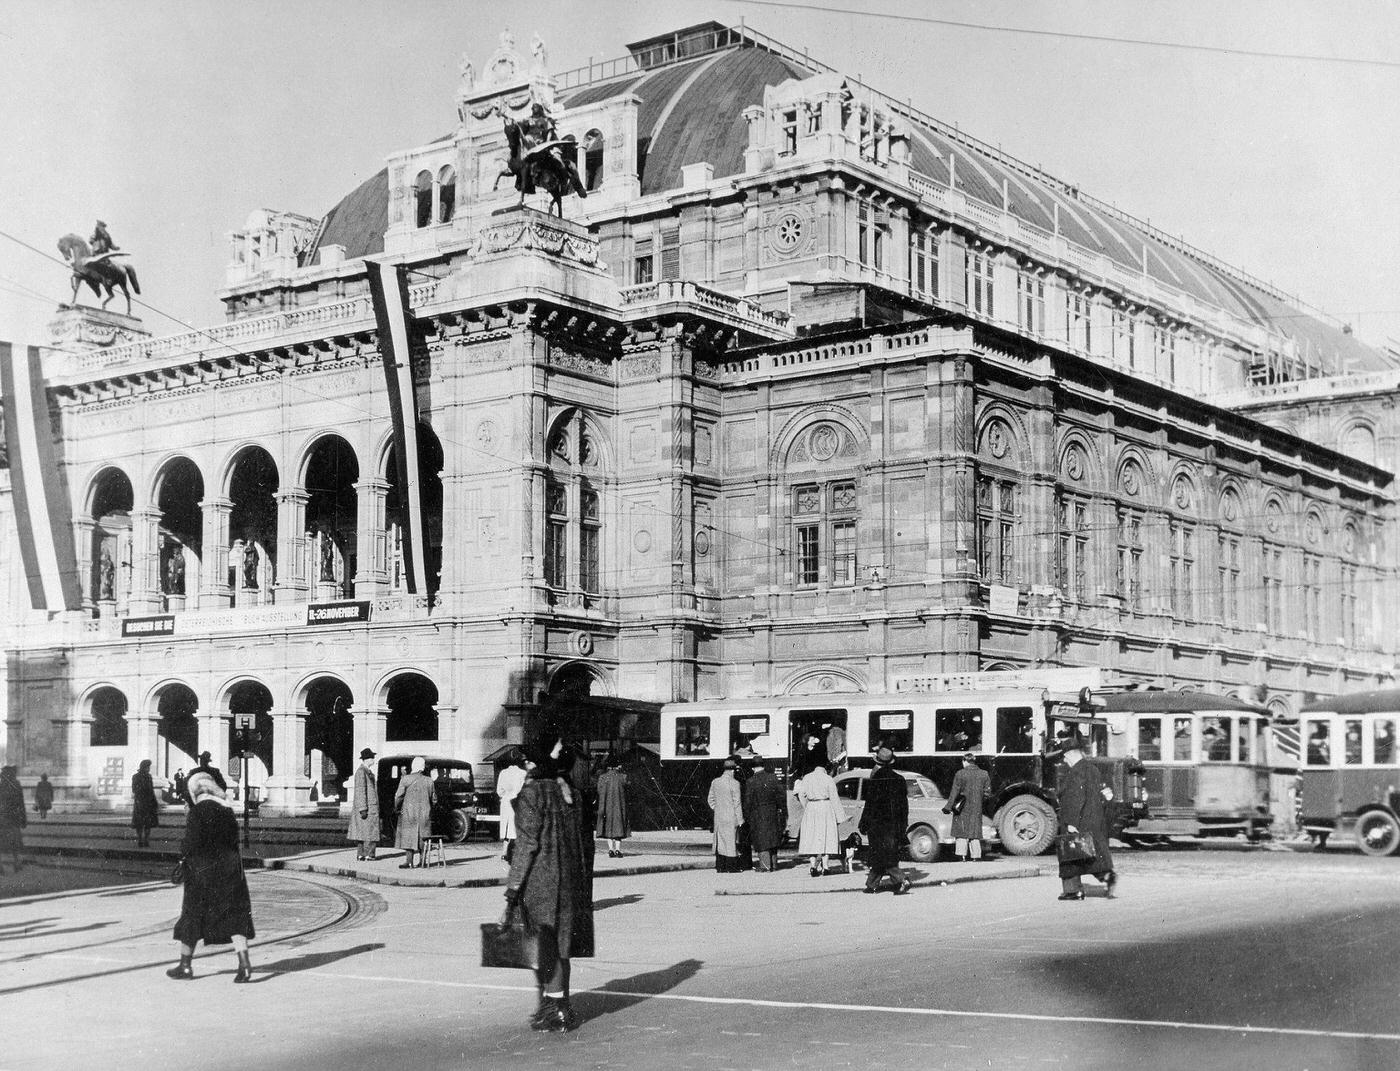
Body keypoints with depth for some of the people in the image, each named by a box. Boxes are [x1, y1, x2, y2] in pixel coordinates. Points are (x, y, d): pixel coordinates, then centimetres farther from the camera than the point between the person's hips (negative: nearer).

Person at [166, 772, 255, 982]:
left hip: (203, 870, -5)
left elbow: (191, 843, -17)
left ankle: (185, 966, 19)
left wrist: (182, 851, 2)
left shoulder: (198, 811, -12)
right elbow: (234, 841, 10)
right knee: (234, 915, 3)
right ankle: (244, 964, -9)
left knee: (193, 915, 9)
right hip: (230, 867, 5)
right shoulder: (226, 809, 7)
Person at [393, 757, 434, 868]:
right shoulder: (428, 781, 2)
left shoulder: (406, 779, -8)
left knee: (408, 836, 0)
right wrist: (431, 812, 19)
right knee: (422, 836, 10)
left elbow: (399, 796, -9)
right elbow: (432, 799, 6)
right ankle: (423, 860, 11)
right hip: (424, 813, 3)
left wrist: (396, 808, 6)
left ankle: (409, 860, -6)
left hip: (409, 812, -3)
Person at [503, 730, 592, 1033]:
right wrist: (581, 882, 17)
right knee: (558, 945, 15)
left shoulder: (531, 794, -14)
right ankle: (558, 1005, 22)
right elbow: (579, 840, 11)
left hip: (539, 881, -7)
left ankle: (556, 1009, 3)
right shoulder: (568, 791, 7)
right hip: (568, 879, 7)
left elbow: (526, 845, -17)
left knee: (544, 945, 0)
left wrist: (513, 887, -14)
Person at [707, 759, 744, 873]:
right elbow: (737, 803, -10)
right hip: (731, 818, -5)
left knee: (720, 841, 10)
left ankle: (720, 867, 11)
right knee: (731, 841, 1)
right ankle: (731, 867, 3)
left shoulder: (715, 782, 4)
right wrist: (740, 819, -4)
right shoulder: (734, 783, -12)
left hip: (718, 817, 5)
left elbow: (710, 800, 9)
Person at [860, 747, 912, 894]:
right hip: (895, 824, 6)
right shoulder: (899, 779, 4)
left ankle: (902, 880, -16)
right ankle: (872, 884, 24)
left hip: (878, 823, -6)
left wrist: (863, 825, -2)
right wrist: (904, 825, 16)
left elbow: (869, 806, -11)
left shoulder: (874, 781, -13)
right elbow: (904, 804, 9)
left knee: (885, 856, -3)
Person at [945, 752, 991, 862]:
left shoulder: (960, 774, -9)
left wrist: (948, 807, -6)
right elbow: (987, 792, 6)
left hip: (962, 809, -4)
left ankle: (962, 856, -5)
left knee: (961, 832, 2)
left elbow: (955, 792, -10)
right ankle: (975, 856, 8)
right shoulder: (984, 774, 4)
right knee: (975, 833, 10)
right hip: (977, 808, 4)